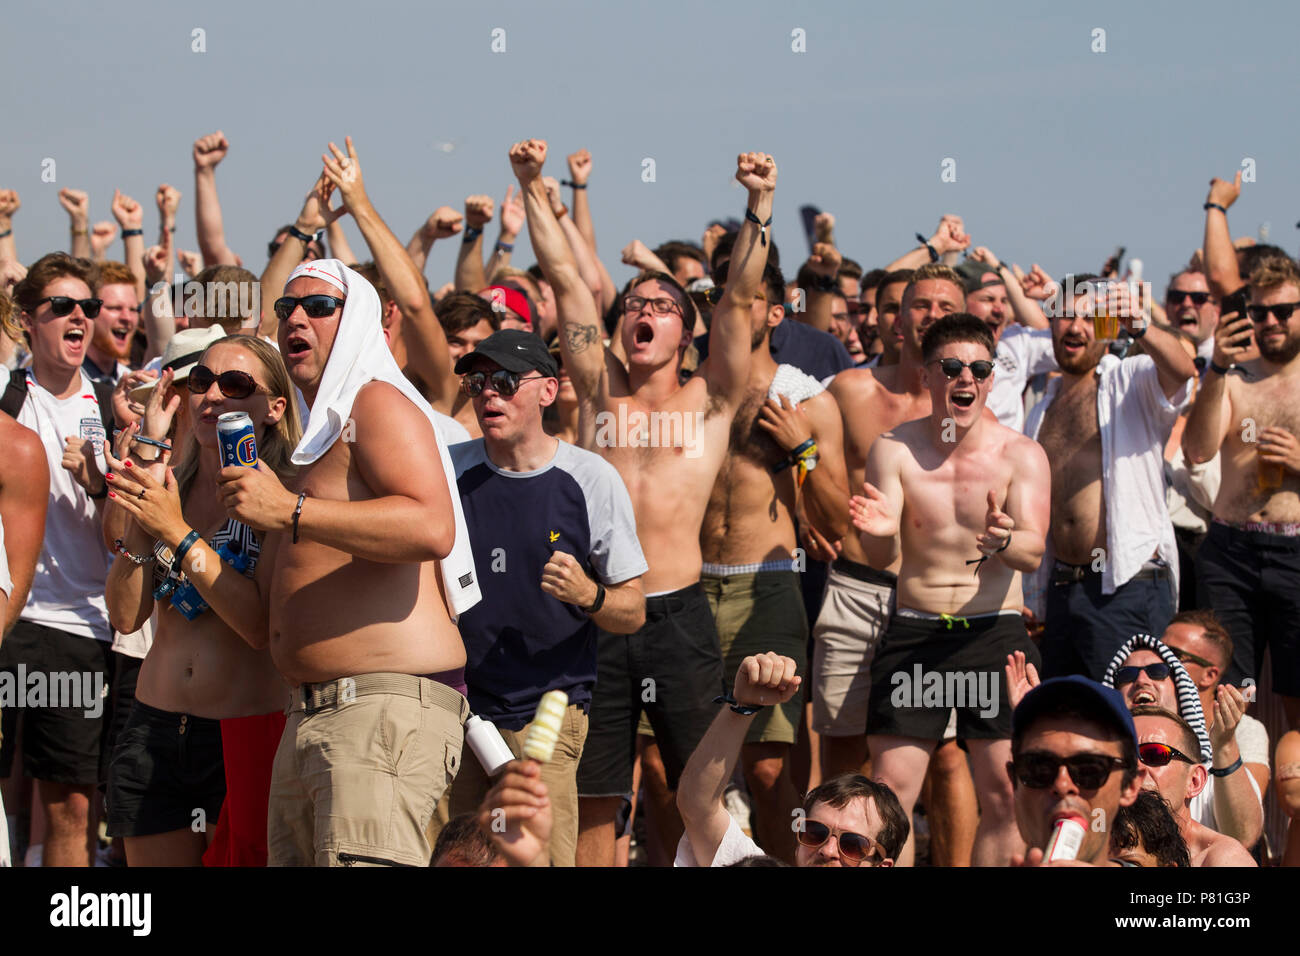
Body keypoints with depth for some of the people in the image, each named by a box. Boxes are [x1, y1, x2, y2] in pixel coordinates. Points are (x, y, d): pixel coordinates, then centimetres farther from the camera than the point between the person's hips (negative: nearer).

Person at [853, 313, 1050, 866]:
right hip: (914, 632, 0)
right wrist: (880, 532, -32)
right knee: (890, 791, -5)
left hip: (995, 632, 0)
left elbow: (1033, 553, -11)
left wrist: (1005, 541, -35)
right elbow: (880, 559, -8)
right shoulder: (895, 451, 0)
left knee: (1005, 794, -4)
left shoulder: (1021, 455, 0)